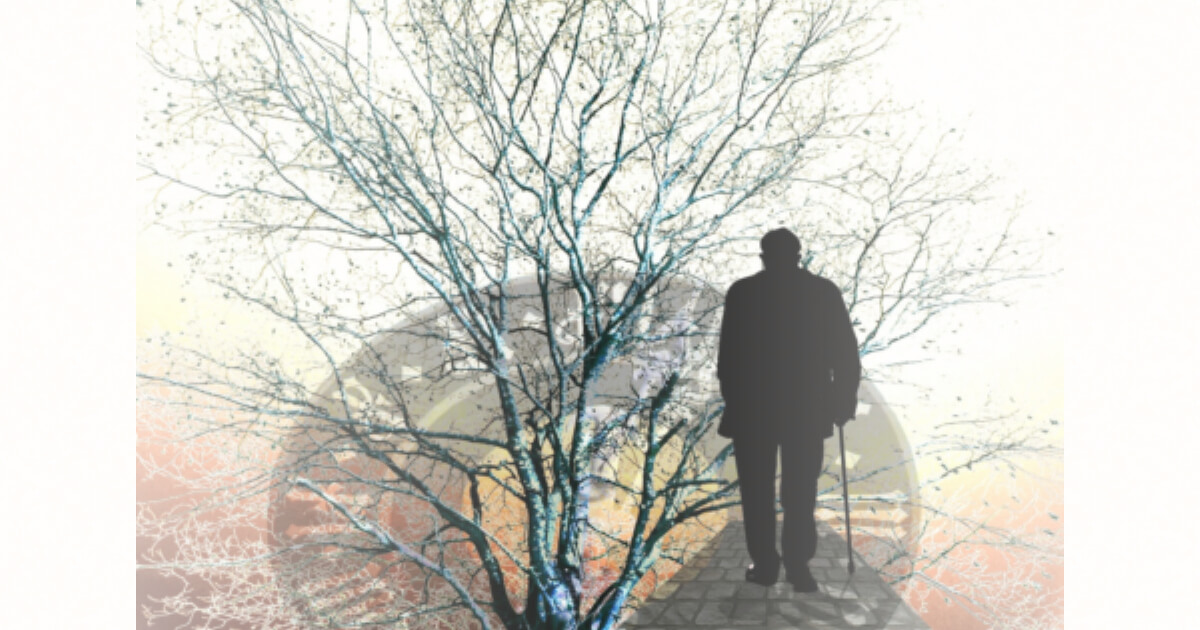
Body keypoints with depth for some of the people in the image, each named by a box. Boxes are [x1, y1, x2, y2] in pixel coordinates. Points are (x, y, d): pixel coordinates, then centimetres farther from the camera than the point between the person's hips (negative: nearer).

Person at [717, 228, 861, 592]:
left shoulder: (742, 292, -3)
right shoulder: (824, 291, 2)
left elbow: (728, 353, -5)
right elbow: (845, 351, 1)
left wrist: (731, 399, 5)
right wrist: (845, 398, 9)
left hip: (752, 408, -1)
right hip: (807, 408, 2)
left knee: (757, 489, 8)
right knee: (801, 490, 7)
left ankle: (765, 564, 9)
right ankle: (798, 563, 1)